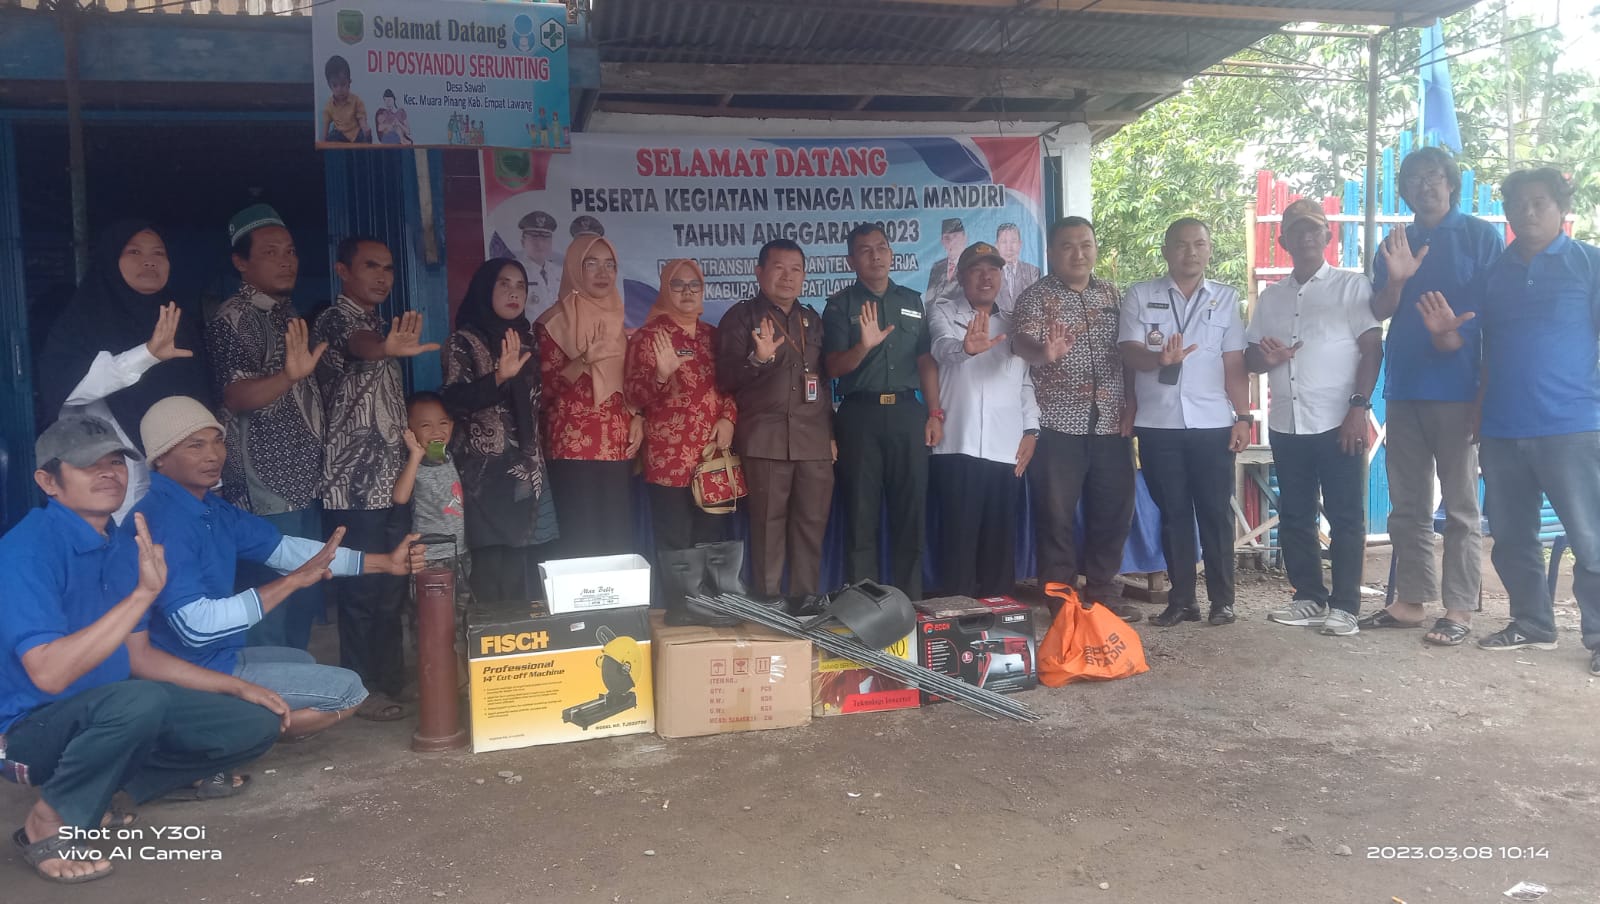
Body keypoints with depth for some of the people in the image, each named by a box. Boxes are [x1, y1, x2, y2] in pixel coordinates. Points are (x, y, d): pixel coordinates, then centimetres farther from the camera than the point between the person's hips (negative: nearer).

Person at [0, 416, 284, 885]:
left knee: (256, 723, 2)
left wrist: (237, 687, 9)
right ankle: (49, 824, -13)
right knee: (142, 699, -39)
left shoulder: (121, 545, 3)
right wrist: (144, 593, -34)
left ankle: (111, 786, 10)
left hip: (111, 713, 8)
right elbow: (48, 673, -32)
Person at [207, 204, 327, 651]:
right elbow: (236, 396, -25)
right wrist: (289, 376, -41)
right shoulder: (233, 319, -11)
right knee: (270, 610, -4)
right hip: (266, 491, -8)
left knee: (305, 605, 15)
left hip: (305, 483, 8)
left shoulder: (288, 313, 14)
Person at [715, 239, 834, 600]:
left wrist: (831, 431, 17)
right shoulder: (741, 317, 3)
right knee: (768, 527, -2)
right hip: (766, 439, -4)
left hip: (814, 440, 5)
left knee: (811, 527, 6)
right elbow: (725, 379, -4)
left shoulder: (813, 320, 19)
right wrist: (758, 359, -22)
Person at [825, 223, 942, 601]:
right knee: (862, 513, 0)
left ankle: (911, 600, 13)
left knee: (911, 510, 5)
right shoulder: (840, 305, 5)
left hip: (907, 411, 3)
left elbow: (926, 360, 13)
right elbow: (834, 367, -4)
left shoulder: (912, 301, 15)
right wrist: (863, 346, -23)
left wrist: (934, 413, 3)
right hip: (860, 414, -3)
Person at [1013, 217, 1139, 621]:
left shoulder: (1111, 294, 12)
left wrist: (1130, 400, 6)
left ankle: (1103, 589, 23)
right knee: (1056, 512, 0)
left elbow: (1126, 351, 16)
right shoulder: (1036, 296, -4)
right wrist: (1044, 352, -42)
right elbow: (1024, 341, -20)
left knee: (1114, 508, 9)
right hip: (1059, 423, -4)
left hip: (1111, 421, 5)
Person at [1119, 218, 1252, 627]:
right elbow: (1129, 351, -4)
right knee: (1173, 513, 6)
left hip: (1213, 424, 0)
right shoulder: (1139, 295, 5)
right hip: (1158, 424, 0)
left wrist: (1243, 416, -1)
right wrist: (1159, 358, -26)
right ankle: (1181, 599, 14)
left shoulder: (1226, 298, 8)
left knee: (1216, 512, 4)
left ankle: (1222, 600, 13)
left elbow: (1235, 363, 6)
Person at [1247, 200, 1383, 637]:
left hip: (1338, 422, -5)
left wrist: (1360, 407, -15)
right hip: (1285, 424, 5)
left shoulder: (1353, 286, 1)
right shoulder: (1270, 297, 15)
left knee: (1345, 516, -1)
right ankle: (1310, 598, 19)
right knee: (1294, 516, 9)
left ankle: (1345, 606, 5)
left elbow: (1372, 348, -6)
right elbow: (1250, 357, 16)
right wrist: (1267, 358, -8)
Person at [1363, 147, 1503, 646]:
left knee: (1460, 506, 0)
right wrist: (1396, 279, -12)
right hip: (1404, 388, 5)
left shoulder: (1482, 236, 1)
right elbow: (1379, 312, 8)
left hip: (1457, 391, -5)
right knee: (1407, 506, 9)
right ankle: (1411, 601, 17)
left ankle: (1459, 609, 4)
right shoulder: (1395, 244, 14)